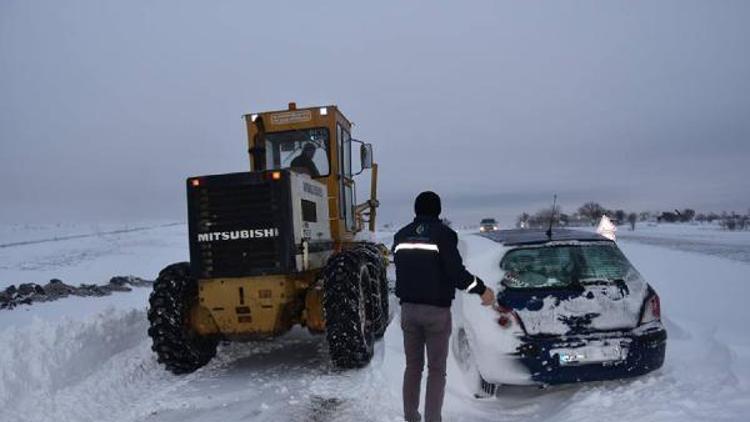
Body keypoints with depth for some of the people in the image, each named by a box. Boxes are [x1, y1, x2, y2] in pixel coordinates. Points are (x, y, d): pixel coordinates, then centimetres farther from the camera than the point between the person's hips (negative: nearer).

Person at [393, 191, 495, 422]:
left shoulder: (401, 236, 8)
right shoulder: (443, 233, -10)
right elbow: (456, 272, -16)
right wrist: (482, 290, -5)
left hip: (408, 308, 5)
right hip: (436, 310, -5)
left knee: (413, 365, 16)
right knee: (436, 370, 5)